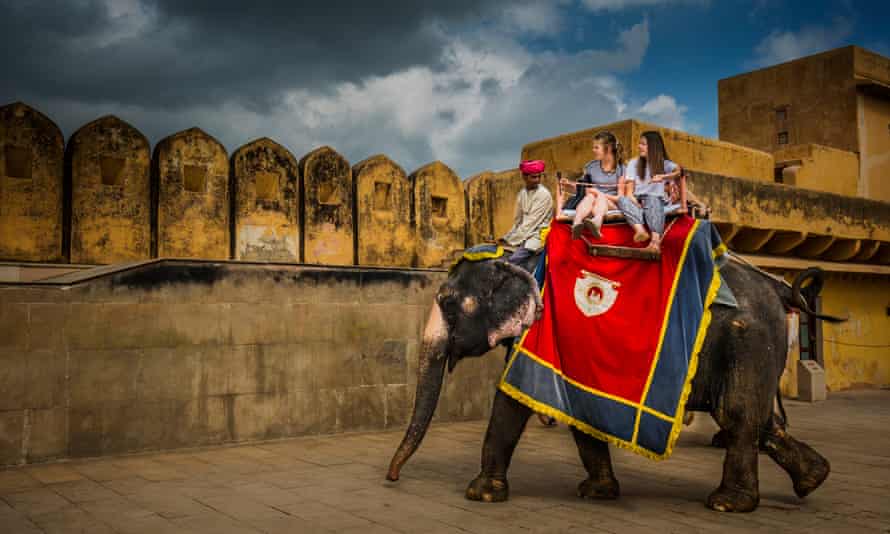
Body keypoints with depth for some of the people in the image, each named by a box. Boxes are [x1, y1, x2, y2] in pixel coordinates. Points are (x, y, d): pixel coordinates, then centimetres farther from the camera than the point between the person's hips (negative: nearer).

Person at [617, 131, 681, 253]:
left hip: (655, 199, -2)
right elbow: (628, 190, 3)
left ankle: (656, 239, -56)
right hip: (637, 201, 2)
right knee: (622, 199, -31)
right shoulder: (634, 163, 15)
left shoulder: (664, 164, 10)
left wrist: (663, 177, -33)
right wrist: (636, 203, -18)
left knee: (652, 201, -38)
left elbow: (679, 170, -13)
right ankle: (640, 230, -54)